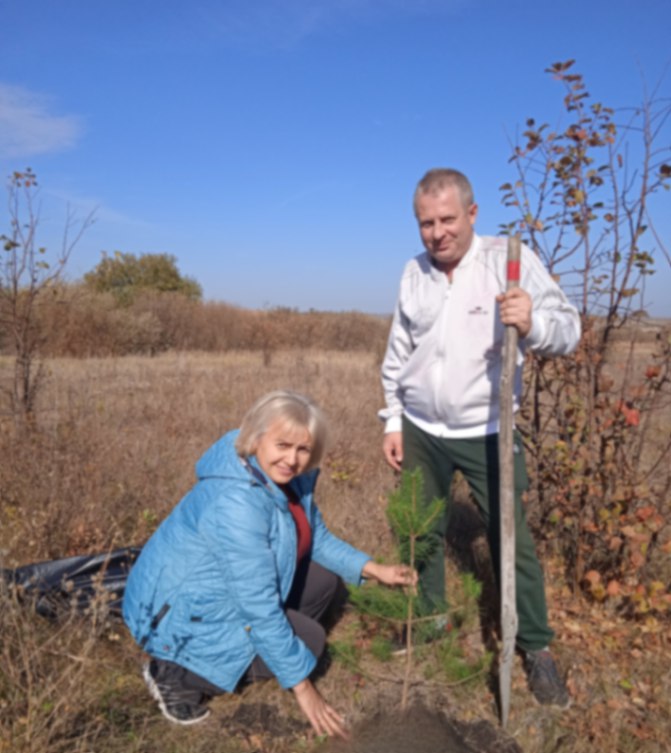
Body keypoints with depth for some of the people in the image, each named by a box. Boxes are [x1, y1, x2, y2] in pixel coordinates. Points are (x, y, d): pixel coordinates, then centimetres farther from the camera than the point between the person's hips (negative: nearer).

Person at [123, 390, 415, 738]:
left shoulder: (284, 476, -6)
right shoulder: (236, 501, -34)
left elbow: (316, 537, 9)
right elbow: (259, 607, -30)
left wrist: (374, 569, -2)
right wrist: (302, 686, -22)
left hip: (221, 590, 9)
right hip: (179, 611, -9)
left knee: (324, 578, 5)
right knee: (307, 640, -12)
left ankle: (229, 655, 14)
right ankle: (179, 674, -3)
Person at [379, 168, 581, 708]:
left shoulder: (511, 259, -11)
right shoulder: (414, 273, 2)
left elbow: (568, 329, -17)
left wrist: (532, 323, -39)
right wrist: (393, 422, 10)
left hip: (487, 432, -4)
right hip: (421, 431, 4)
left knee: (512, 539, 4)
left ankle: (537, 647, 23)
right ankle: (429, 619, 37)